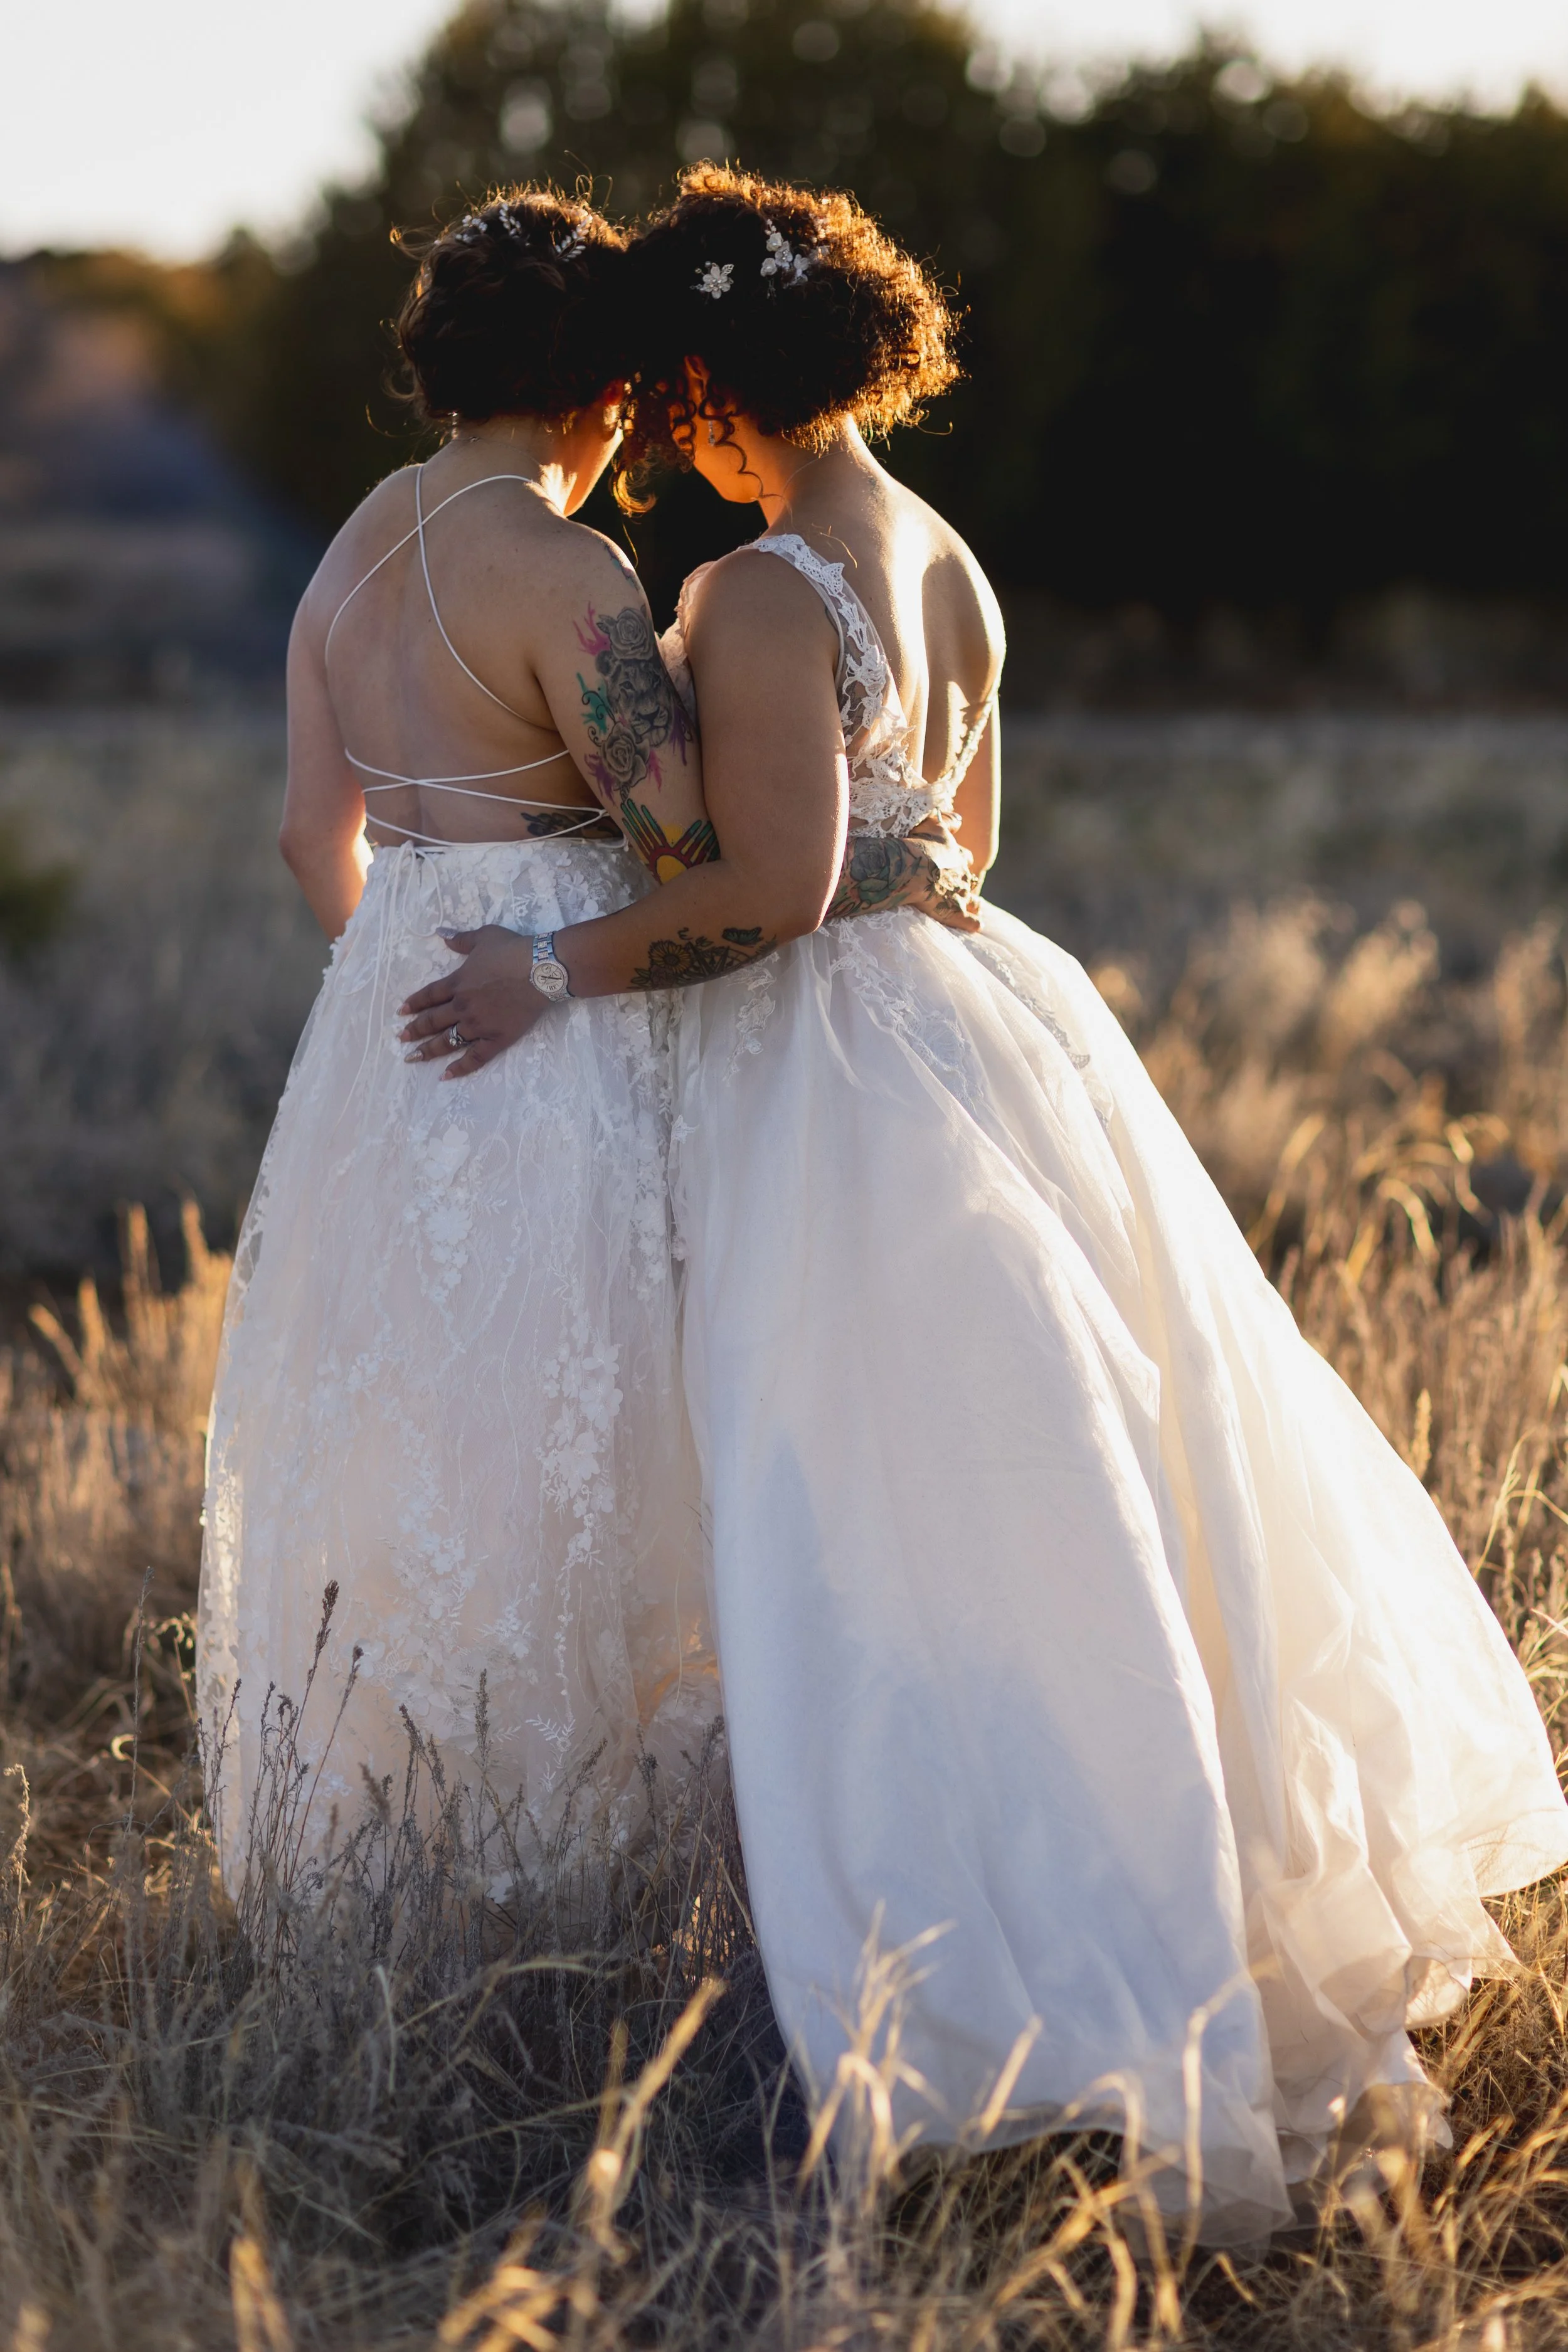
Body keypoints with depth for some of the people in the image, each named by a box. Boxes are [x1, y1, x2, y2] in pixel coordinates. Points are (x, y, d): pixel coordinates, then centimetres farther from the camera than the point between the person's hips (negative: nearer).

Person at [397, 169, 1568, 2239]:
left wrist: (557, 966, -13)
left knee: (887, 1549, 0)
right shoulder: (949, 562, 10)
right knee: (1073, 1489, 17)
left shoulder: (759, 596, -18)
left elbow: (771, 887, -22)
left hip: (838, 1067, -9)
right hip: (981, 1018, 9)